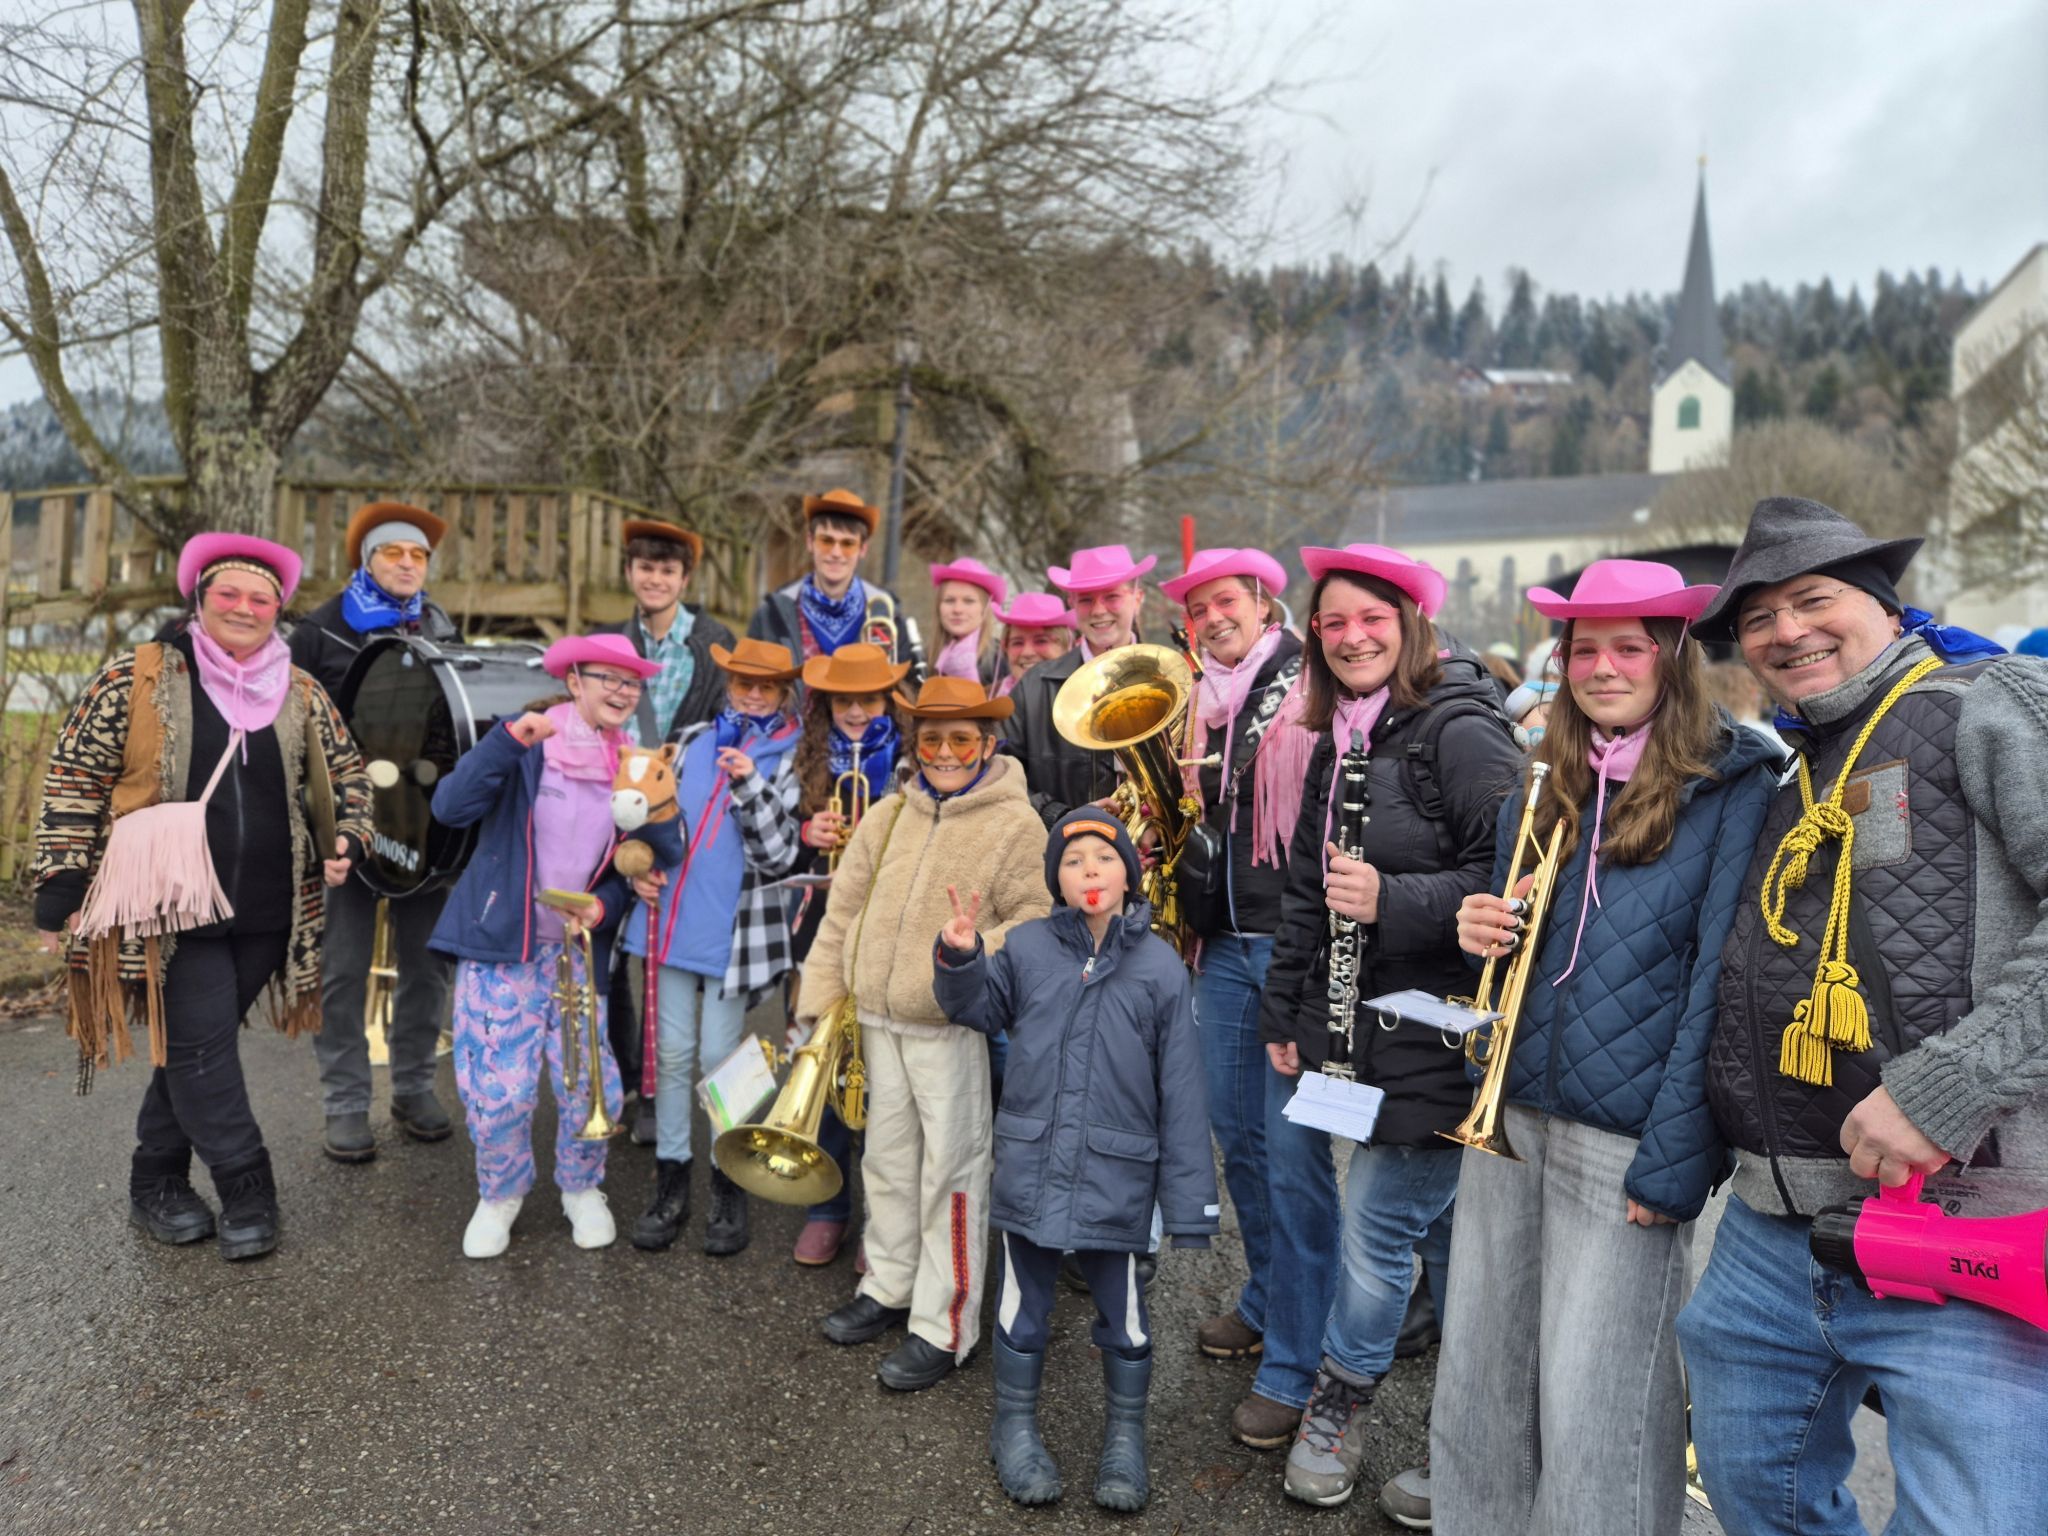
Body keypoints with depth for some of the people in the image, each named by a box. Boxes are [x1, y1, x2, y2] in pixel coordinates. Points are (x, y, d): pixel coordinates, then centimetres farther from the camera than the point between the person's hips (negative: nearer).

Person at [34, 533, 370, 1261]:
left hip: (265, 910, 4)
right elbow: (73, 780, -3)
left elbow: (347, 771, 18)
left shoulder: (300, 691, 7)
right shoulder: (136, 676, -4)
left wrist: (346, 839, 1)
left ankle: (158, 1180, 30)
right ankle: (247, 1189, 10)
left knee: (196, 1046, 14)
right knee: (200, 1044, -4)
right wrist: (60, 891, -5)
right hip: (172, 905, -4)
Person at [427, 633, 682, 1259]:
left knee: (590, 1086, 0)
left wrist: (603, 905, -8)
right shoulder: (530, 743, -5)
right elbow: (450, 808, -17)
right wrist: (509, 739, -26)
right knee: (499, 1086, -4)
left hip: (579, 951, 3)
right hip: (502, 946, -2)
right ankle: (499, 1194, 25)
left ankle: (581, 1189, 29)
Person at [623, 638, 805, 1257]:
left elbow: (778, 855, -12)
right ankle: (671, 1184, 24)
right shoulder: (693, 740, 8)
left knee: (719, 1059, 4)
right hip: (673, 920, 4)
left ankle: (729, 1189, 20)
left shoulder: (791, 759, -4)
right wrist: (642, 869, 2)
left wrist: (750, 784, -22)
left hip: (734, 930, -4)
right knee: (673, 1054, 11)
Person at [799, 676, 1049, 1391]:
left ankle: (944, 1326, 16)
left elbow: (1034, 919, -12)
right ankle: (890, 1285, 38)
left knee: (950, 1171, 2)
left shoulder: (1013, 823, -8)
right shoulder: (886, 817, 7)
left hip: (952, 1027, -5)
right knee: (887, 1157, 19)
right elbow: (843, 912, 10)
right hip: (878, 1019, 6)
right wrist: (820, 999, 7)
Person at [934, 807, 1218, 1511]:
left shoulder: (1160, 965, -6)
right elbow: (978, 1009, 14)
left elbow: (1182, 1092, -4)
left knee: (1123, 1311, 13)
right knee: (1023, 1301, 16)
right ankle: (1016, 1426, 38)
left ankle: (1125, 1436, 36)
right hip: (1029, 1168, 1)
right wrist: (960, 959, -8)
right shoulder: (1027, 947, -3)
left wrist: (1190, 1203, -4)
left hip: (1117, 1177, -1)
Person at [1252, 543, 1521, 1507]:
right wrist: (1282, 1014, 14)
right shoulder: (1337, 739, 11)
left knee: (1380, 1224, 2)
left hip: (1424, 1030, -7)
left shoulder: (1461, 729, -13)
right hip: (1333, 1019, 7)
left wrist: (1393, 901, -26)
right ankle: (1290, 1378, 38)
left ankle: (1340, 1399, 28)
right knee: (1295, 1188, 16)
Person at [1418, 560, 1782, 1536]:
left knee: (1590, 1409, 4)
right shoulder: (1546, 780, 10)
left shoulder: (1733, 787, -7)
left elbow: (1720, 980, -12)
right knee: (1479, 1374, 14)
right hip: (1507, 1115, 6)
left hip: (1624, 1142, -5)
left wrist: (1675, 1159, -15)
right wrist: (1481, 930, -4)